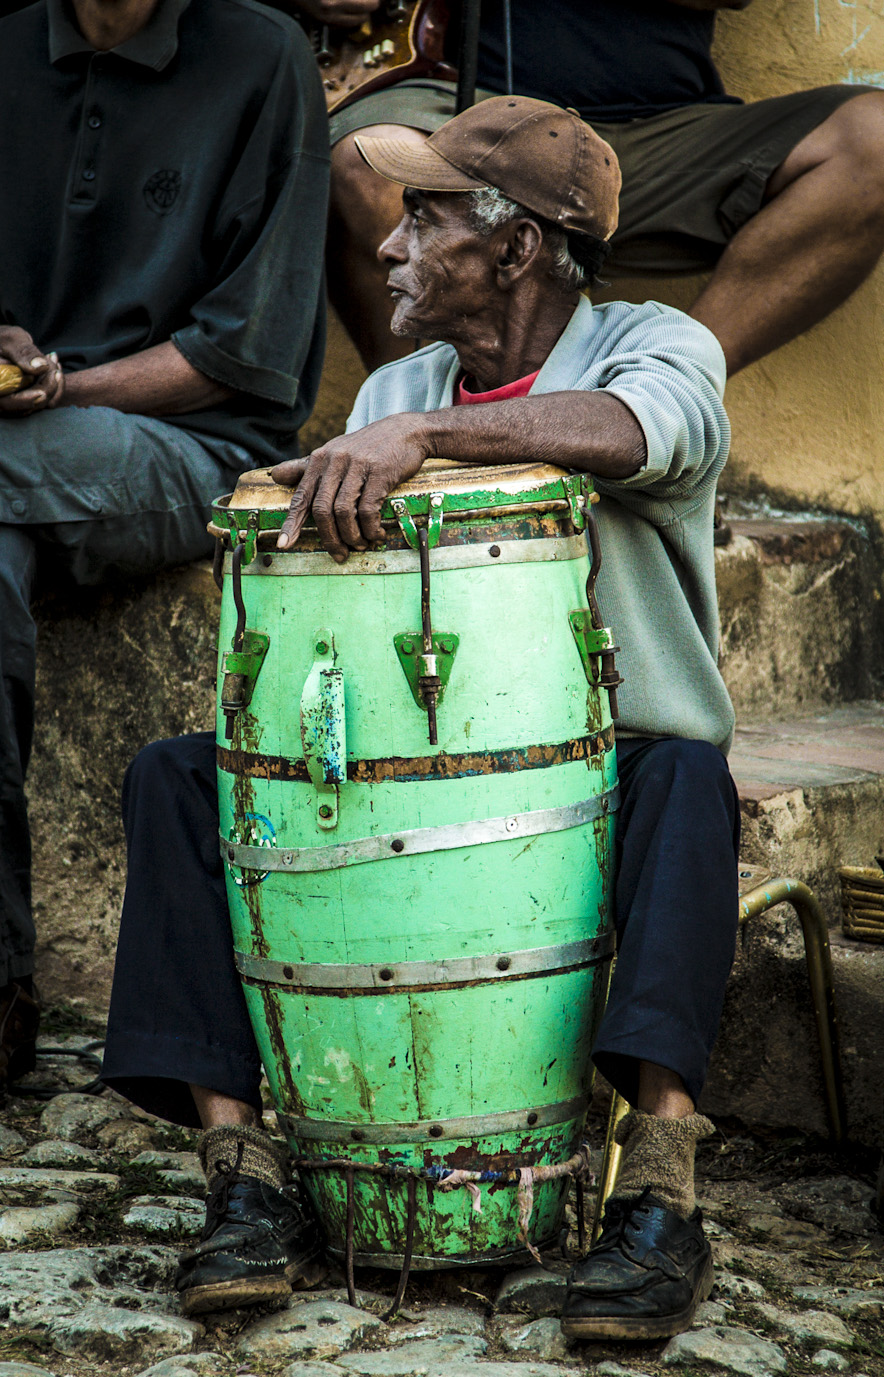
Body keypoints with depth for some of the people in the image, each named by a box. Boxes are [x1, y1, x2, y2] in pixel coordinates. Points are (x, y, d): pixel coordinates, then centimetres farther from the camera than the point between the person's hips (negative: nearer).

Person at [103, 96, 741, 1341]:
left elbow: (643, 428, -30)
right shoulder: (392, 392, 13)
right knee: (177, 776, -15)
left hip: (606, 774, -4)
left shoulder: (652, 344, -3)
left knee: (687, 778, -37)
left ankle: (659, 1195, -41)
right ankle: (246, 1175, -24)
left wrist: (419, 434, -41)